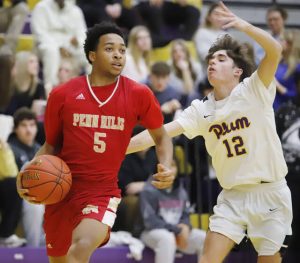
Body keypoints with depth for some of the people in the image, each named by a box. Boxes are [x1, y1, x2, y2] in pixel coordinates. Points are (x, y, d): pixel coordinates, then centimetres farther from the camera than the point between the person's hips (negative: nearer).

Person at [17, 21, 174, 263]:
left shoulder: (139, 95, -3)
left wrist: (166, 167, -8)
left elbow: (161, 136, 12)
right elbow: (51, 146, 12)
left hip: (103, 192, -2)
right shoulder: (62, 95, -1)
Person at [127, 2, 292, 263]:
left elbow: (275, 50, -23)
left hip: (270, 191, -3)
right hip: (233, 195, 3)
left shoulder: (254, 90, -8)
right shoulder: (201, 109, 3)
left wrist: (243, 25, -36)